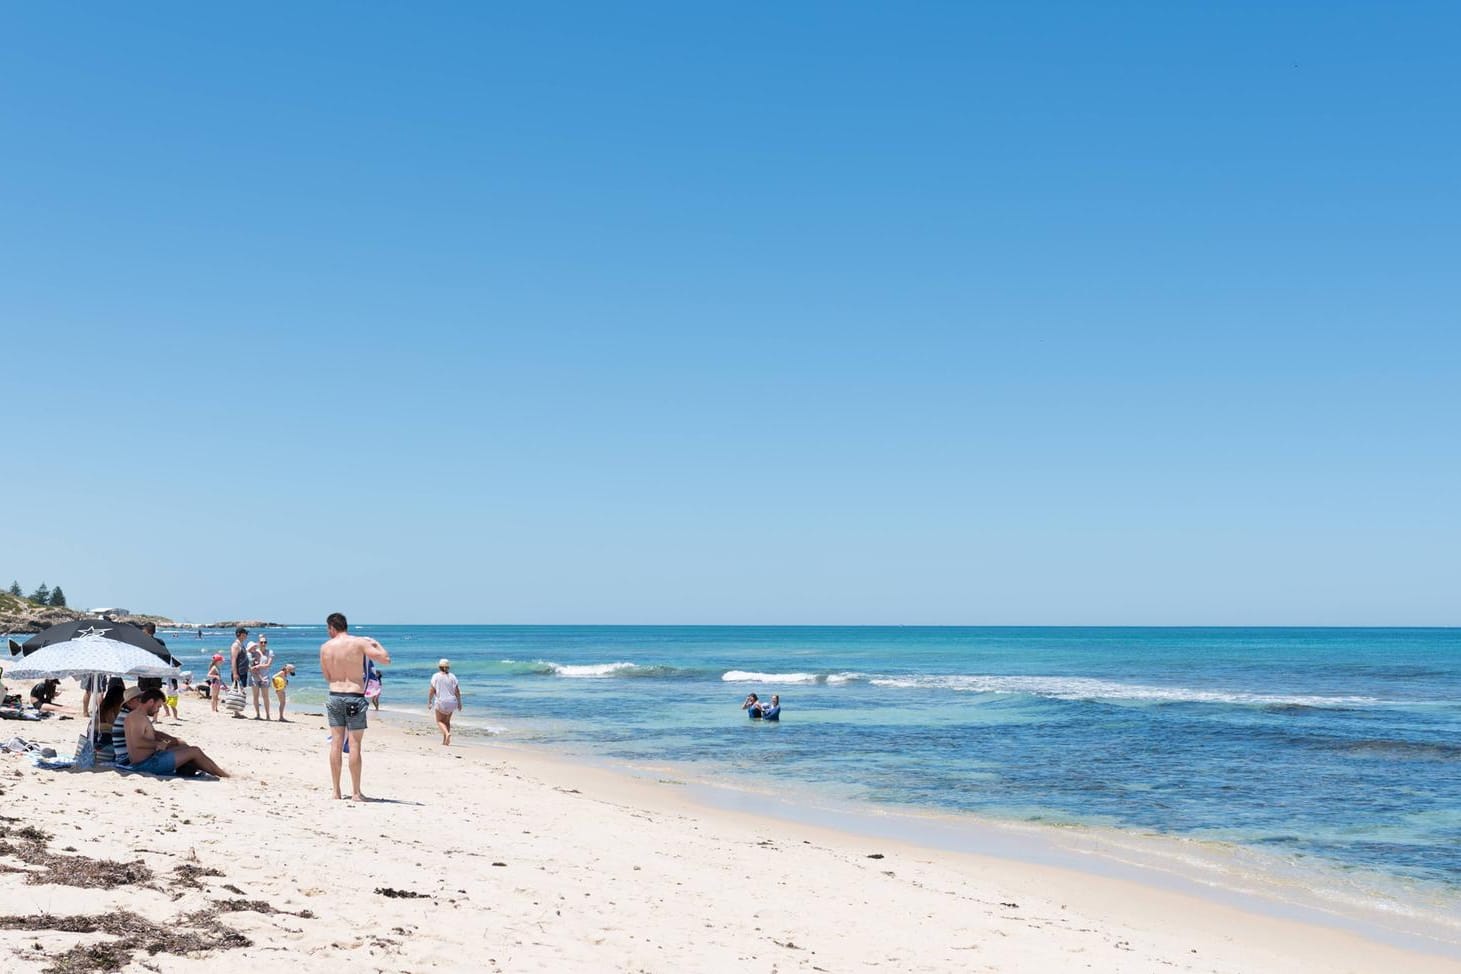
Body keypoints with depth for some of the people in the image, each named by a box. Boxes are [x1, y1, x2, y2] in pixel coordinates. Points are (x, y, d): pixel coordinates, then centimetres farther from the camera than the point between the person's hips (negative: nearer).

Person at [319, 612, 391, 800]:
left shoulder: (325, 647, 3)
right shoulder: (359, 643, -7)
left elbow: (327, 677, 11)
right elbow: (386, 660, -7)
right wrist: (375, 643, 9)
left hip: (334, 697, 3)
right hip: (354, 697, -3)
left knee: (336, 743, 9)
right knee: (354, 744, 0)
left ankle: (336, 791, 12)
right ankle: (356, 792, 2)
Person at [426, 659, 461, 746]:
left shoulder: (436, 676, -5)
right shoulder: (452, 677, 2)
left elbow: (432, 690, -7)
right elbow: (457, 691, -1)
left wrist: (429, 701, 3)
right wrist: (459, 703, 6)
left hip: (440, 702, -3)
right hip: (451, 702, 3)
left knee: (440, 721, 5)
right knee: (447, 721, 17)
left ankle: (447, 733, -22)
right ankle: (445, 740, 14)